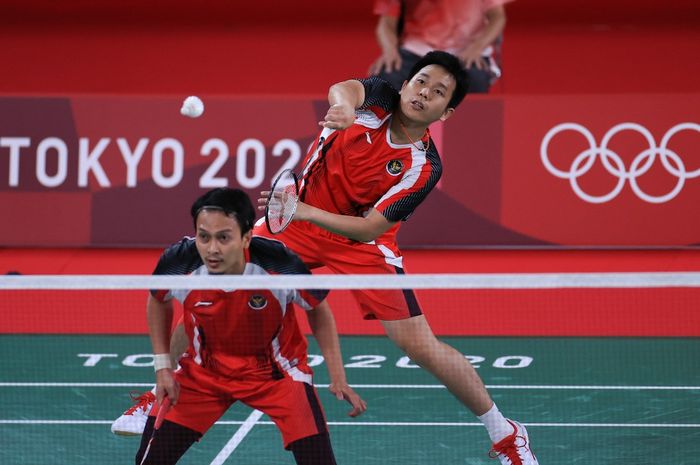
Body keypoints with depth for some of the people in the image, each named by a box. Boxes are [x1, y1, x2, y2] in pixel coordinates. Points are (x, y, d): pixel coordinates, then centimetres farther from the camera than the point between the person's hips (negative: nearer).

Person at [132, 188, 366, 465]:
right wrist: (162, 367, -1)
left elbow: (319, 311, -8)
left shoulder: (281, 265, -30)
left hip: (276, 370, -2)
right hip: (203, 370, 2)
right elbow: (158, 301, 2)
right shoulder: (178, 263, -25)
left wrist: (338, 379, -12)